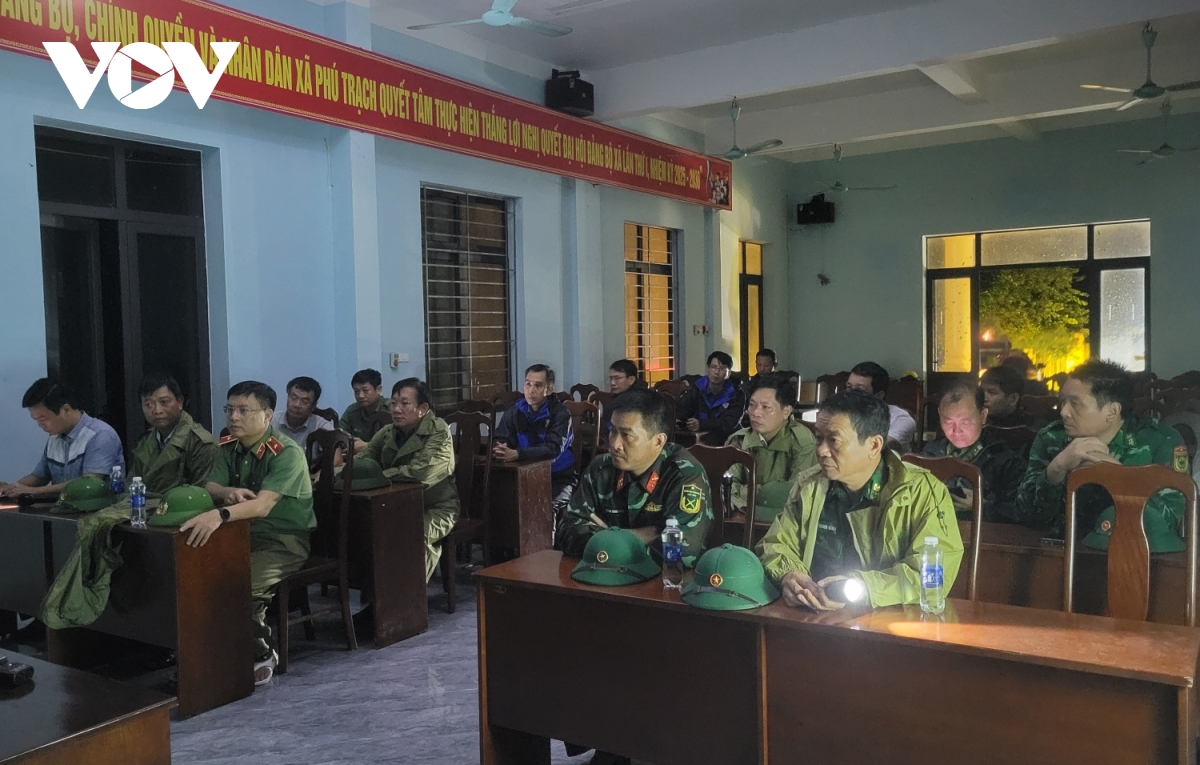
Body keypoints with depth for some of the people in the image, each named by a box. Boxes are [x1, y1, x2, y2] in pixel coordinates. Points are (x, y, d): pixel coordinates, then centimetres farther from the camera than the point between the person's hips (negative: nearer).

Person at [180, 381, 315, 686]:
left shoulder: (287, 453, -19)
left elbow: (263, 505, -32)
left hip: (284, 539, -7)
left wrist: (219, 515, -49)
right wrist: (229, 492, -25)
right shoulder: (228, 447, 4)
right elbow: (210, 488, -1)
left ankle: (260, 656, -3)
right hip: (244, 534, 7)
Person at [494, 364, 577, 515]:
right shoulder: (514, 412, 0)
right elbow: (499, 441, -8)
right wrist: (499, 451, -35)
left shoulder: (560, 413, -14)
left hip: (559, 477, -4)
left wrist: (517, 454, -41)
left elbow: (553, 449, -28)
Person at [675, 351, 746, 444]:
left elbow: (729, 423, -15)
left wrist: (701, 424, -29)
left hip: (723, 441, -2)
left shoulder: (736, 395, -2)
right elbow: (680, 411, -3)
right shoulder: (696, 389, 6)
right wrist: (675, 421, -29)